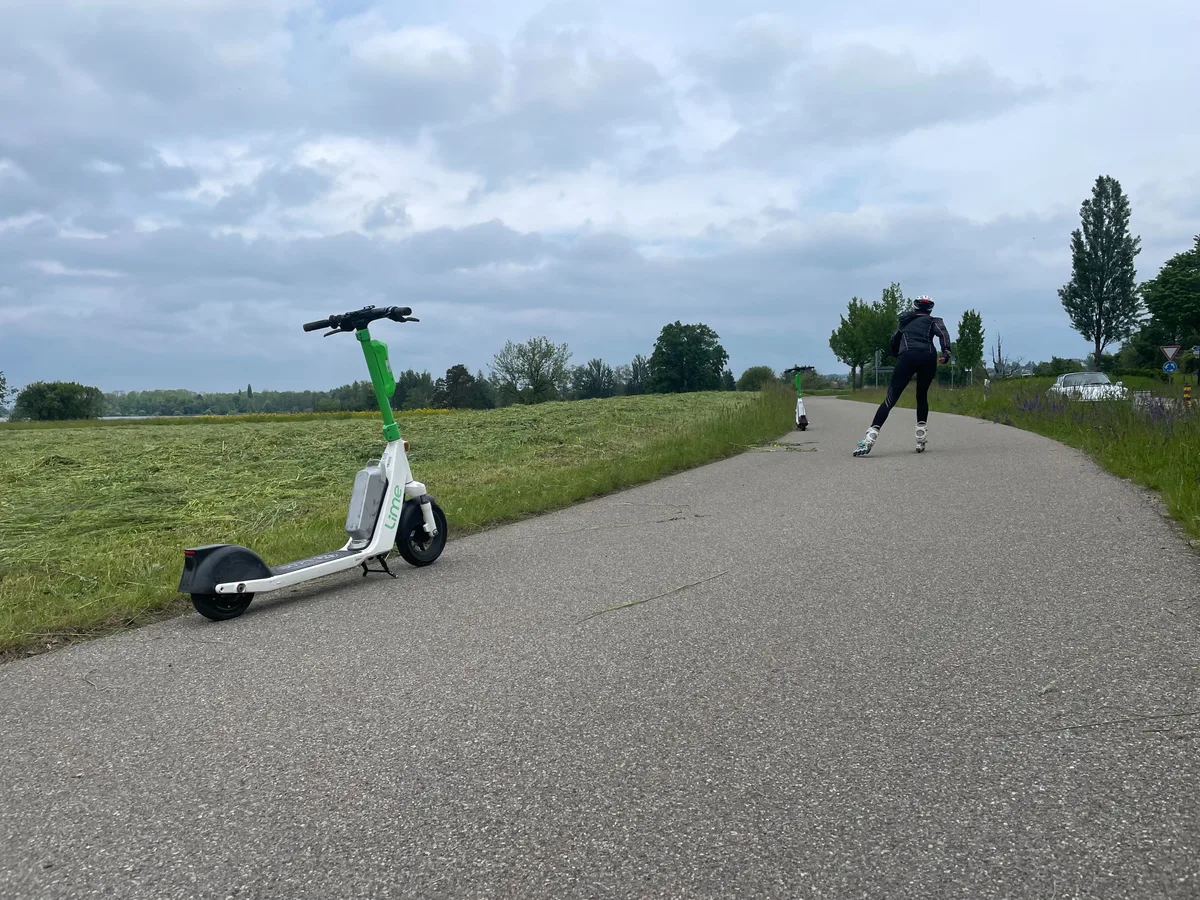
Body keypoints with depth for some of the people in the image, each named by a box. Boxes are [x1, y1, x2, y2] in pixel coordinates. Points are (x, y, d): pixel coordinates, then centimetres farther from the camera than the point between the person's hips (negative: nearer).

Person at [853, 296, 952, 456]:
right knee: (922, 396, 21)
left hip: (907, 357, 0)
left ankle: (870, 438, -22)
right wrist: (946, 351, -9)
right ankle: (921, 440, 15)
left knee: (891, 398, -7)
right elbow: (942, 333, 2)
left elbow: (894, 342, 35)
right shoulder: (932, 320, 23)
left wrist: (897, 356, 52)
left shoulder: (906, 321, 31)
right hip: (928, 357, 0)